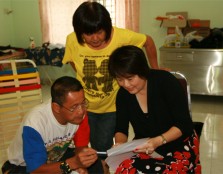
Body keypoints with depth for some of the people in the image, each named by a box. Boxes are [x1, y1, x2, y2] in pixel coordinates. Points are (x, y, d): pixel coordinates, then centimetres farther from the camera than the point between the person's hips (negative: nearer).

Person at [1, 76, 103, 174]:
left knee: (95, 166, -13)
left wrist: (80, 164, -29)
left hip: (57, 156, 5)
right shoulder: (34, 123, -36)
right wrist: (73, 163, -45)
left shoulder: (79, 114, -22)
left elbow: (81, 145, -8)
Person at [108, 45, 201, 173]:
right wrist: (120, 144, -19)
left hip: (179, 146, -3)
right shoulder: (123, 94, -4)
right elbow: (121, 129, 3)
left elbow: (184, 124, -17)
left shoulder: (166, 81, -17)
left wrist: (159, 140, -32)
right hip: (146, 148, 3)